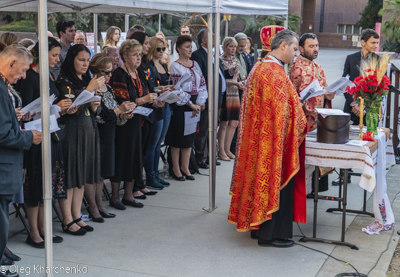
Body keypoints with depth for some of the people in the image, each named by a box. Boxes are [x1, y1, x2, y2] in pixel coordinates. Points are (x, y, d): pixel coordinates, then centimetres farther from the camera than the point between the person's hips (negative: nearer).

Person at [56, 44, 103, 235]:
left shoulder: (86, 80, 14)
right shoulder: (64, 81, -9)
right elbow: (71, 107, -21)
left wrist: (94, 106, -2)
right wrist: (90, 89, -19)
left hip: (88, 131, 8)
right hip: (71, 131, -8)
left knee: (82, 176, 10)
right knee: (69, 176, -3)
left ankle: (77, 216, 18)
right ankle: (67, 221, 4)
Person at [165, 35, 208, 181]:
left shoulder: (195, 64, 11)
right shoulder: (175, 66, -7)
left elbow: (202, 83, 9)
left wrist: (200, 102, -5)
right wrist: (191, 104, -15)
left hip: (193, 105, 6)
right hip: (179, 106, -6)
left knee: (190, 136, 10)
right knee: (177, 137, 1)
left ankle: (185, 167, 19)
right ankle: (175, 168, 13)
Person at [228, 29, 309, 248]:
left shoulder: (260, 67, 12)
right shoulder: (275, 72, -20)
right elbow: (283, 110, -21)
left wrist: (297, 104, 13)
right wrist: (302, 124, -6)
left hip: (259, 137, 10)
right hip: (274, 140, -10)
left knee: (261, 178, 16)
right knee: (277, 182, 0)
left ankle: (258, 225, 26)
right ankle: (271, 233, 8)